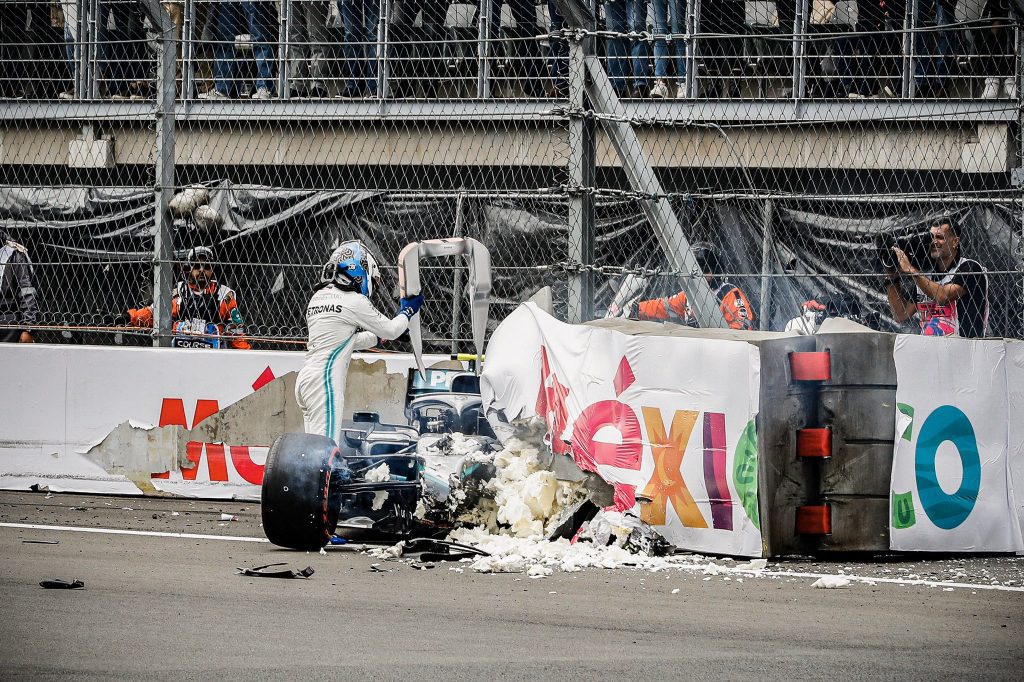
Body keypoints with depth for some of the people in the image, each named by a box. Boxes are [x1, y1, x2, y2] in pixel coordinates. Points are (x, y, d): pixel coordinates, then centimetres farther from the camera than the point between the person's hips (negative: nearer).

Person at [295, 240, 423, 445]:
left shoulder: (318, 297, 16)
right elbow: (390, 330, 3)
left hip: (305, 379, 9)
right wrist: (407, 311, 21)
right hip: (325, 380, -9)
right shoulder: (353, 301, -8)